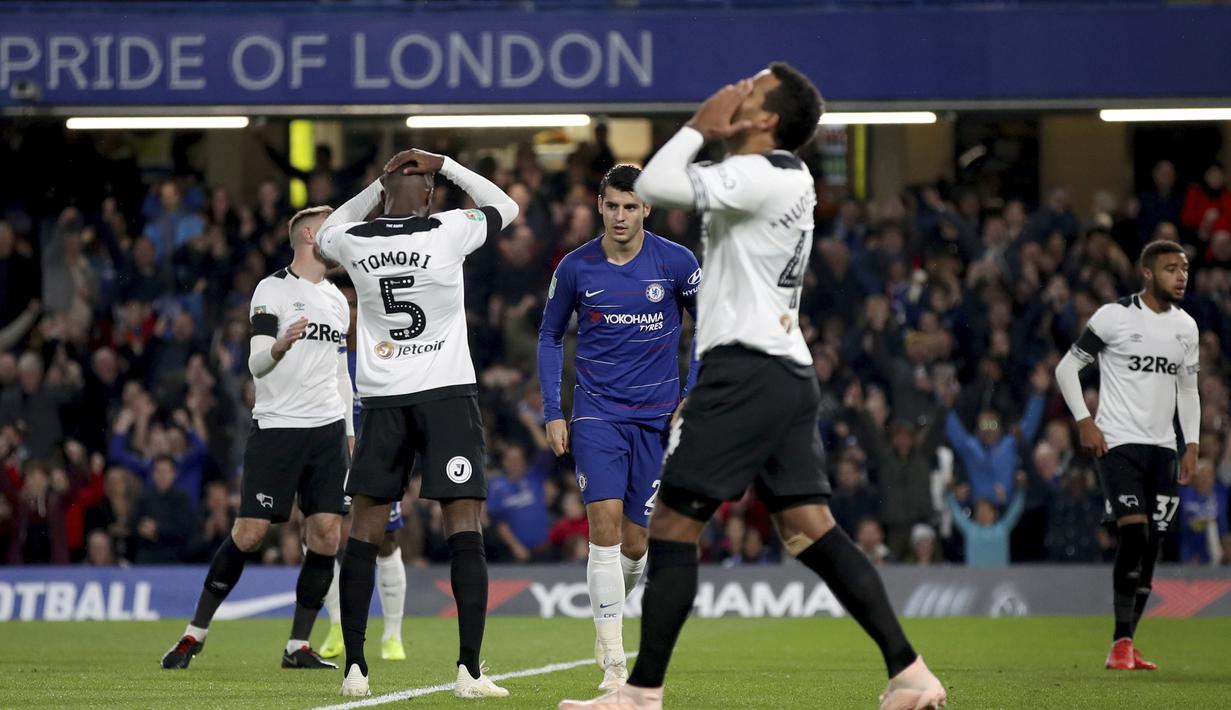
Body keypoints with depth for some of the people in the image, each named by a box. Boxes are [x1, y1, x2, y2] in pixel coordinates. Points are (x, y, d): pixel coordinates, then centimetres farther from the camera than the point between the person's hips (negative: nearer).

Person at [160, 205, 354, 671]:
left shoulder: (337, 299, 16)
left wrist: (349, 431, 18)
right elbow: (256, 364, -12)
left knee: (327, 535, -3)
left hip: (326, 429, 6)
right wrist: (281, 344, -33)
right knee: (250, 532, -9)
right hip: (276, 426, -6)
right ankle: (195, 634, 2)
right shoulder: (273, 290, -4)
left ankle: (298, 646, 4)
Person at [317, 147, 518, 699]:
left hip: (383, 398, 3)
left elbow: (327, 233, 26)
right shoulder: (449, 232, -7)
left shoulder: (354, 242, 0)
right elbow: (506, 207, 12)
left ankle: (354, 667, 5)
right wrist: (445, 165, 13)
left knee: (364, 533, 9)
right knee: (464, 529, -4)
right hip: (448, 393, -3)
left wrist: (378, 184, 21)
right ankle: (469, 668, -14)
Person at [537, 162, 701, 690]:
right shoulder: (576, 267, -2)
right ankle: (612, 660, -16)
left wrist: (691, 397, 1)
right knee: (605, 522, -17)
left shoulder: (676, 262, -4)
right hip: (597, 413, -1)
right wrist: (552, 413, 3)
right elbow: (550, 337, 10)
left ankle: (608, 607, 36)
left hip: (657, 416, 1)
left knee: (635, 542, 2)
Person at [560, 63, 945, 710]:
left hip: (746, 369, -10)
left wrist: (699, 127, -4)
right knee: (810, 530, 6)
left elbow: (652, 186, -16)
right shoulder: (790, 178, 19)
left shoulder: (759, 177, -13)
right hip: (789, 372, 10)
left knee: (671, 524, -5)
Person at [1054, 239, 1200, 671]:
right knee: (1134, 535, -18)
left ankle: (1126, 644, 10)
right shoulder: (1114, 317, -6)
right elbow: (1067, 367, -1)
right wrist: (1084, 422, -9)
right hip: (1118, 442, -6)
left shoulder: (1186, 327, 11)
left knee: (1150, 549, 3)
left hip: (1162, 447, 6)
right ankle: (1121, 644, -13)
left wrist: (1192, 445, 10)